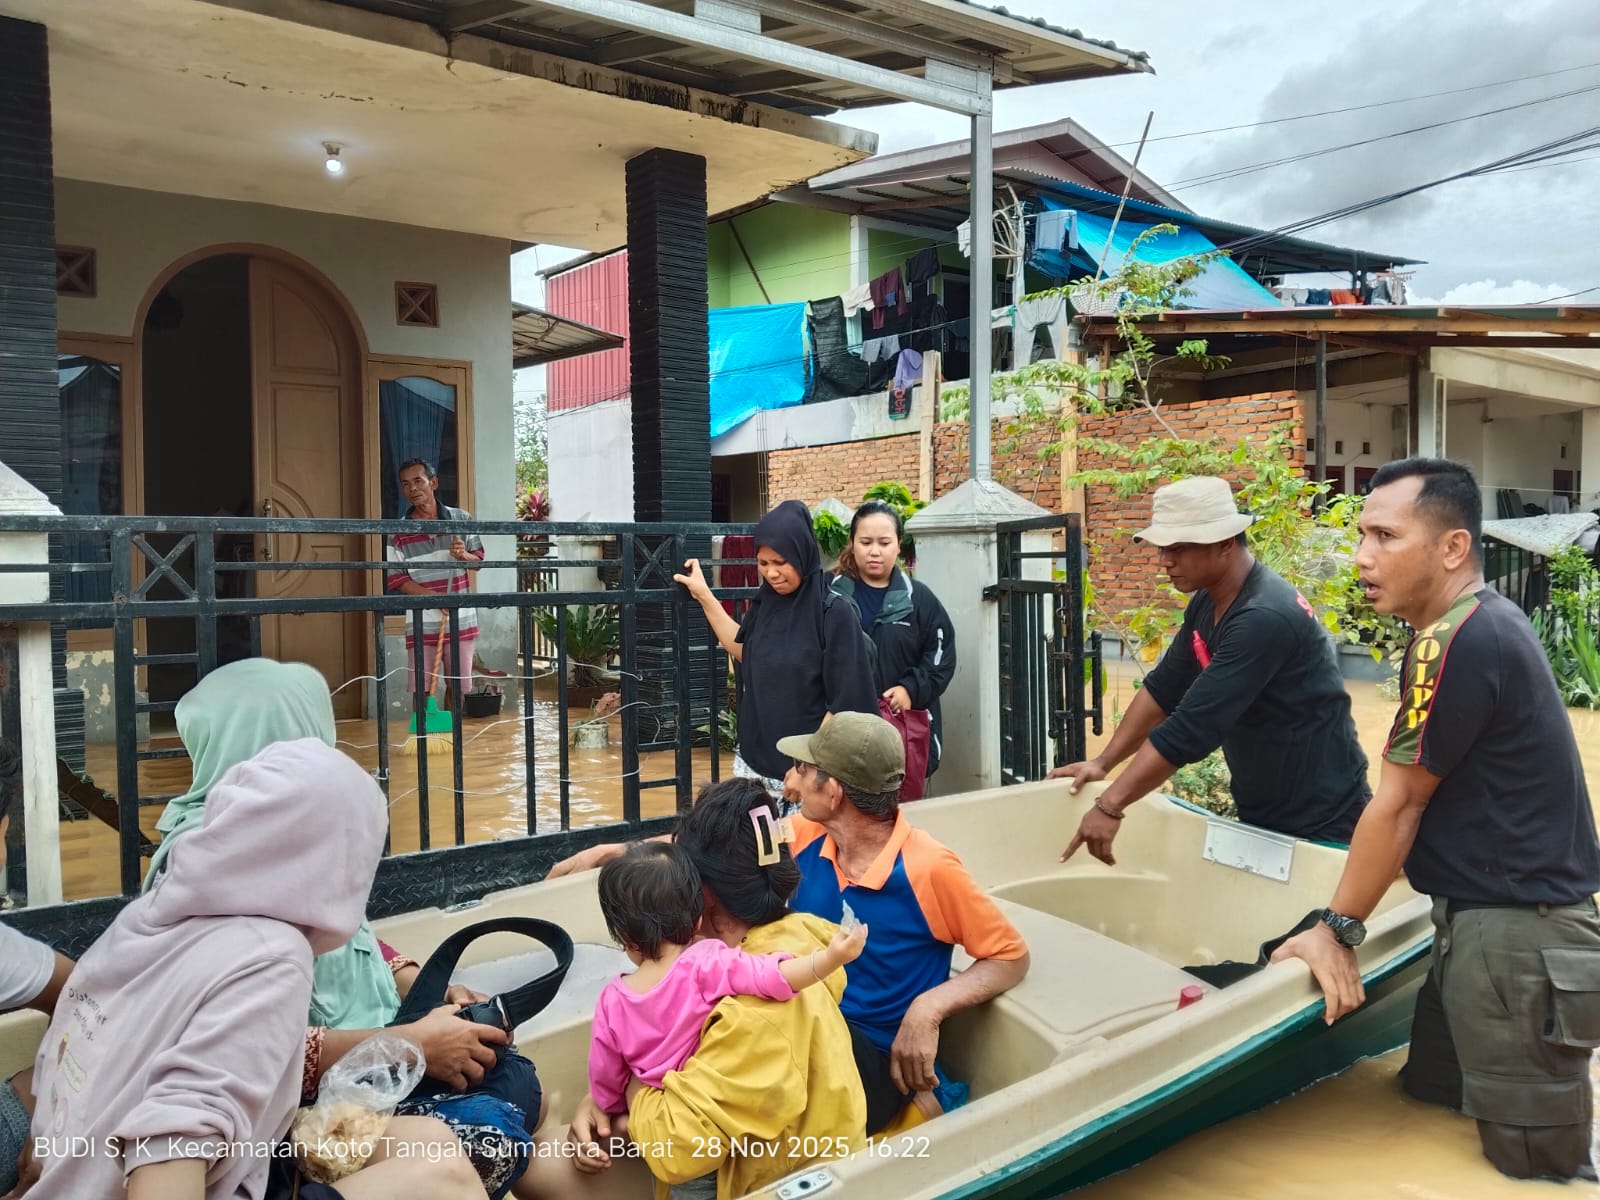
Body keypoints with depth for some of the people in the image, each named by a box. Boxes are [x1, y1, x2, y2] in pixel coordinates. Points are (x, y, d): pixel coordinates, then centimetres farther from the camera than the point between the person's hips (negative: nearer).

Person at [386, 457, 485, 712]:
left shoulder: (462, 519, 2)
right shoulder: (399, 532, -4)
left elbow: (479, 560, 10)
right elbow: (396, 580, -6)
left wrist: (464, 555, -14)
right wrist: (437, 597, -19)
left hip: (461, 619, 2)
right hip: (422, 622, -2)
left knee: (457, 685, 10)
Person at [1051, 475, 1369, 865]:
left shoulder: (1264, 617, -29)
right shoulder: (1207, 602, 1)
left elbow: (1193, 725, -32)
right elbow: (1163, 687, 9)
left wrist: (1111, 805, -30)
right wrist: (1103, 762, 4)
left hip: (1318, 822, -8)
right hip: (1260, 811, 8)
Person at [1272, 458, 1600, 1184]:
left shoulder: (1459, 640, -23)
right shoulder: (1482, 623, 8)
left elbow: (1397, 804, -16)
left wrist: (1337, 930, -6)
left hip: (1517, 939, -10)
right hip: (1495, 922, 10)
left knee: (1536, 1166, 2)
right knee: (1427, 1100, 21)